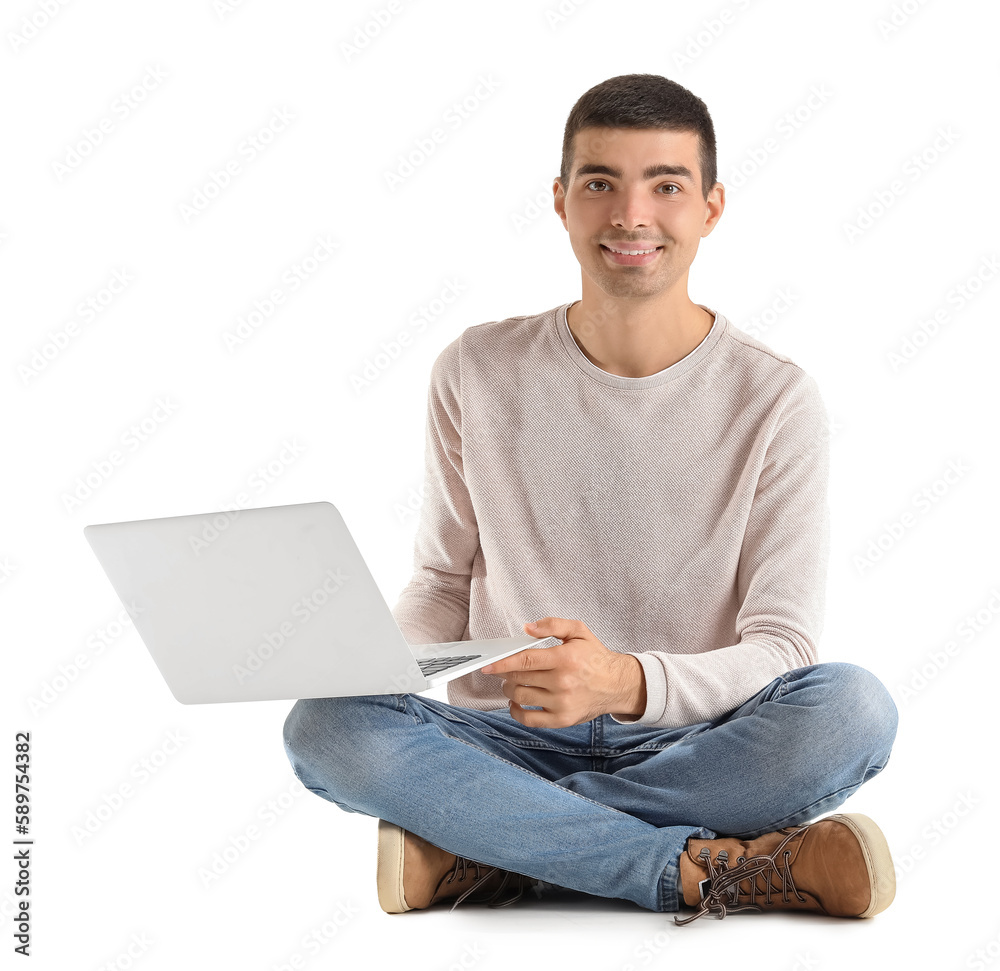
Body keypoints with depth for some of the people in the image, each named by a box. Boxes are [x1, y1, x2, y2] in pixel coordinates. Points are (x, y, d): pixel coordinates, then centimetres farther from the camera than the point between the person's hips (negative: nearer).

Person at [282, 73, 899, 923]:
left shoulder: (774, 400, -4)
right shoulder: (478, 374, 2)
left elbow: (782, 647, -8)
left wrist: (629, 683, -29)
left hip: (694, 748, 0)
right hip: (513, 742, 1)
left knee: (854, 708, -31)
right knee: (325, 726, -28)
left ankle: (477, 855, -24)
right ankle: (711, 868, -27)